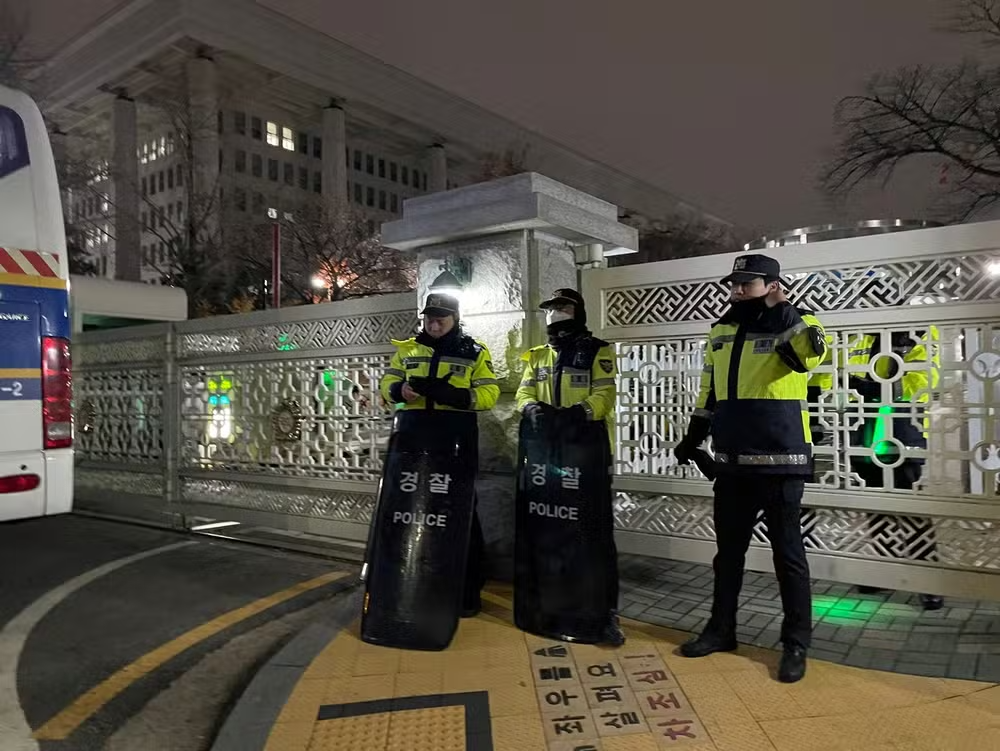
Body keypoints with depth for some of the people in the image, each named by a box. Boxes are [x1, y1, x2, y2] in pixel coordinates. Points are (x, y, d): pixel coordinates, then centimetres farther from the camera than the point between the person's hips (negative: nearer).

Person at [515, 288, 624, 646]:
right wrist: (532, 407, -15)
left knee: (593, 531, -4)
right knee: (545, 527, 9)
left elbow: (604, 395, -10)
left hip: (587, 449, -5)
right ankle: (548, 604, 24)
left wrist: (578, 412, -28)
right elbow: (524, 393, 8)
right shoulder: (537, 356, 17)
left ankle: (605, 613, 4)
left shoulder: (597, 351, 2)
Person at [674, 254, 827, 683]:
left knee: (787, 554, 5)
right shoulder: (721, 332, 12)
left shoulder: (794, 325, -5)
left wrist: (781, 308, -25)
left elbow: (813, 354, -29)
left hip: (780, 463, -6)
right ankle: (721, 628, 30)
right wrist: (692, 439, 18)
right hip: (732, 464, 6)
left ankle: (796, 643, 19)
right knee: (728, 550, 16)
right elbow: (709, 392, 19)